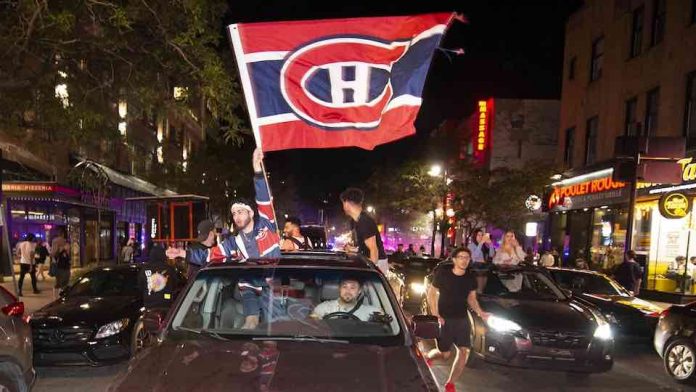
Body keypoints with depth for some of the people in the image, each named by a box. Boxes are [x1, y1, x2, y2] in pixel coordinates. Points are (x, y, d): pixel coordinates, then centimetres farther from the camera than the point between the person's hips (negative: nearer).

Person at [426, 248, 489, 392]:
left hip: (462, 319, 4)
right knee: (445, 354, 1)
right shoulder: (442, 274, -11)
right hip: (444, 319, -4)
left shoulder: (471, 278, 1)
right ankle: (427, 356, 35)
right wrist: (436, 315, -14)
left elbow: (471, 299, 11)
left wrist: (480, 312, -8)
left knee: (464, 352, -6)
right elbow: (431, 294, -4)